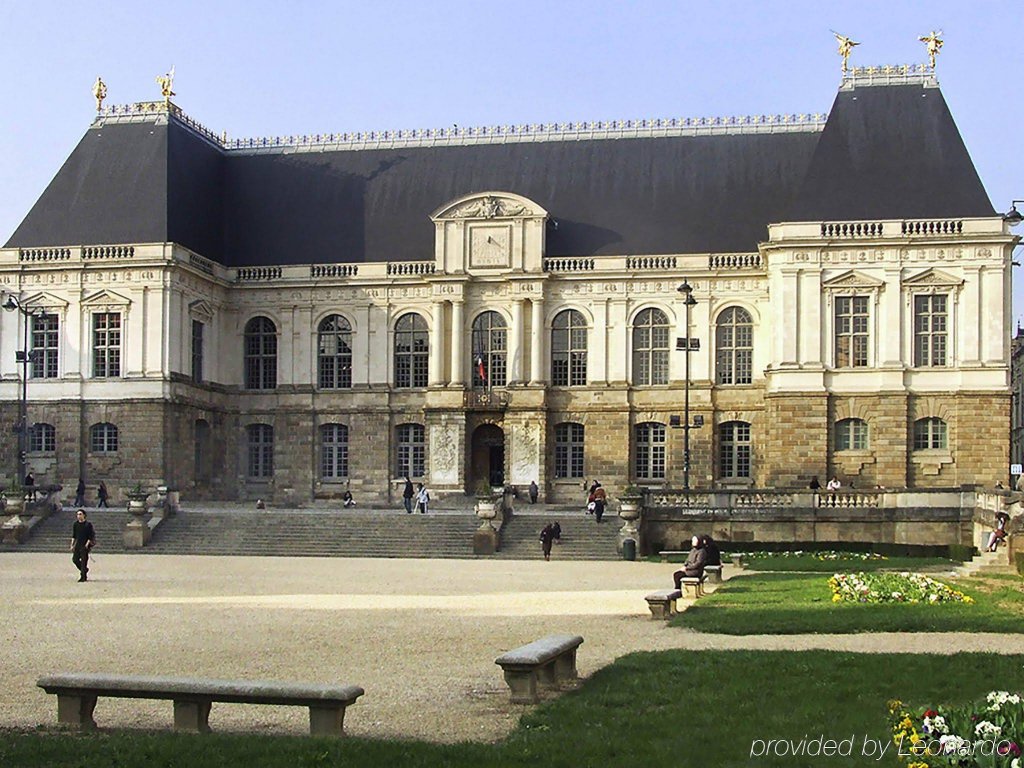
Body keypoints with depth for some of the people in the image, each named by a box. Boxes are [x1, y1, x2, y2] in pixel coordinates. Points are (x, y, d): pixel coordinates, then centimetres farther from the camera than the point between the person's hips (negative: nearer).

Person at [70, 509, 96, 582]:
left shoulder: (88, 524, -6)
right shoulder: (75, 524, 10)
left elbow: (91, 536, -7)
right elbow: (73, 536, 16)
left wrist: (87, 544, -17)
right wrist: (72, 545, 9)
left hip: (85, 545, -6)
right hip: (77, 544, 6)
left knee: (84, 560, -7)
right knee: (74, 559, 1)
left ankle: (83, 577, -3)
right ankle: (85, 569, 24)